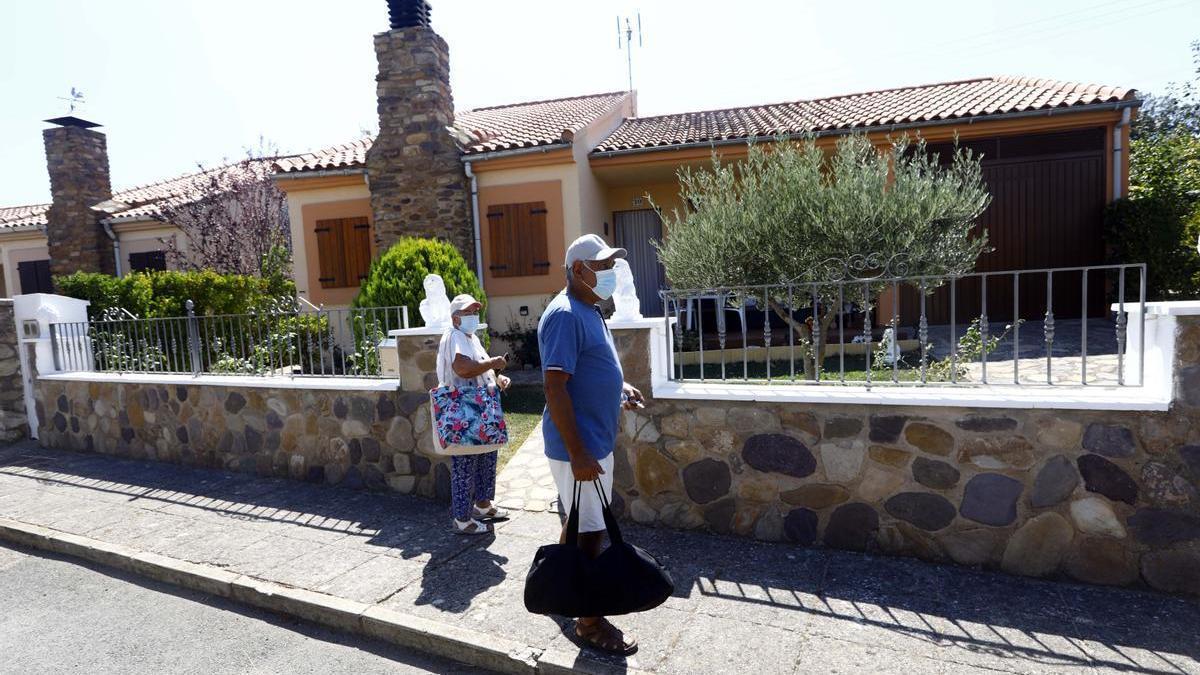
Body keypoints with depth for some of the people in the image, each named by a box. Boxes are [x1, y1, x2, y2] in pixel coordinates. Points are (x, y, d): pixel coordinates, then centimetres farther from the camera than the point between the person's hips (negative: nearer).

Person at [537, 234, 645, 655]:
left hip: (596, 441, 10)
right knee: (589, 532, 2)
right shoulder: (565, 315, -20)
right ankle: (590, 621, 18)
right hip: (579, 446, -10)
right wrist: (578, 453, -26)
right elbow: (555, 388, -25)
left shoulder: (590, 311, 11)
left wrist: (619, 387, 8)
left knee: (579, 525, 22)